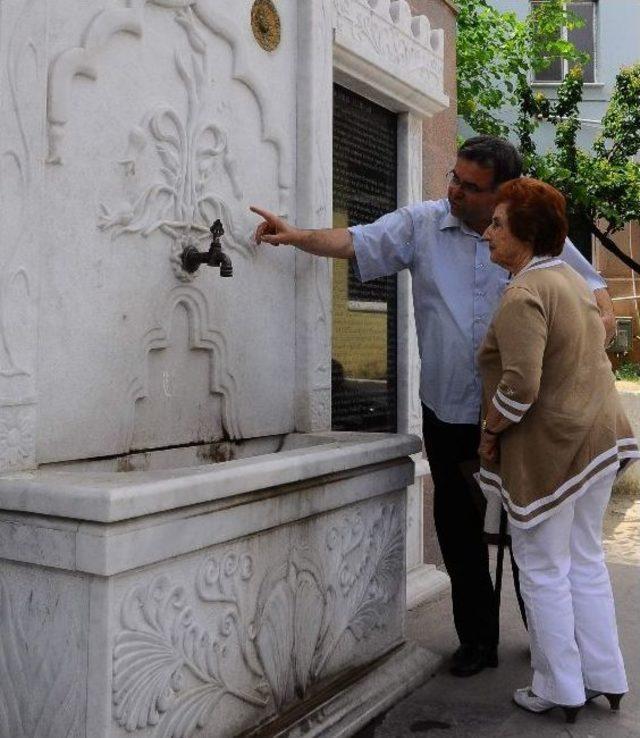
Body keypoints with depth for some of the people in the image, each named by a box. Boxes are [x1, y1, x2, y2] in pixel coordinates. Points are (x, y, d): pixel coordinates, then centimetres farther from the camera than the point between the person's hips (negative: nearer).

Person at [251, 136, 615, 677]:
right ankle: (478, 639, 29)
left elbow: (591, 287, 7)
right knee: (458, 527, 10)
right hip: (449, 412, 1)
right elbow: (358, 241, -6)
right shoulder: (422, 224, 0)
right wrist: (296, 236, -20)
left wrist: (602, 319, -12)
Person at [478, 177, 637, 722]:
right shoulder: (573, 279, 11)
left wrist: (490, 433, -12)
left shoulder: (524, 295, -19)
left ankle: (560, 690, 18)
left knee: (544, 570, 5)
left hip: (551, 447, -9)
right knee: (586, 560, 18)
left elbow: (519, 386, -28)